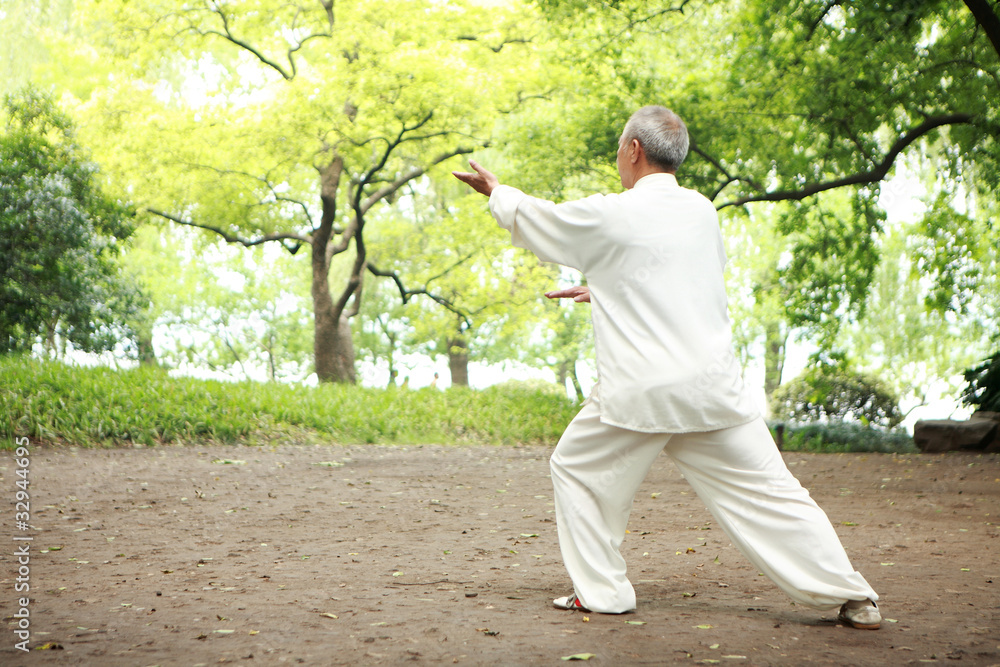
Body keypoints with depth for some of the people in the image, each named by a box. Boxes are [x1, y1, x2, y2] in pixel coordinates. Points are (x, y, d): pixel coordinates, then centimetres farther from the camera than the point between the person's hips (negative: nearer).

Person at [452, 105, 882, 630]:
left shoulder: (607, 216, -6)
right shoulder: (703, 211, 8)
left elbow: (533, 220, 12)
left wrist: (495, 191, 32)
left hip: (640, 392, -4)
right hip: (713, 384, 4)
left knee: (577, 471, 17)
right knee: (766, 490, 6)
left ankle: (601, 592, 19)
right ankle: (852, 597, 5)